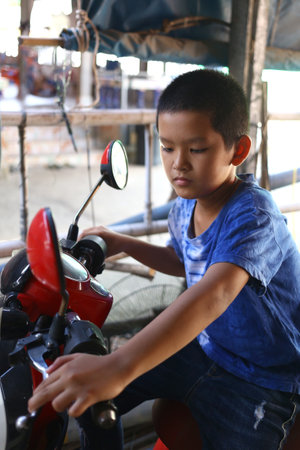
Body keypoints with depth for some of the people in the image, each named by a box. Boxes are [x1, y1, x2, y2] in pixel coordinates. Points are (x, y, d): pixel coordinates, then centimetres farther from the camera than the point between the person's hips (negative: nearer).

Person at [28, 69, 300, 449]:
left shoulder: (253, 217, -29)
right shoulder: (184, 206, -3)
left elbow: (214, 294, -47)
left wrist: (117, 367, -59)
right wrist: (121, 244, 4)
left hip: (261, 381, -6)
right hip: (201, 346, 7)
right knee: (93, 402, 2)